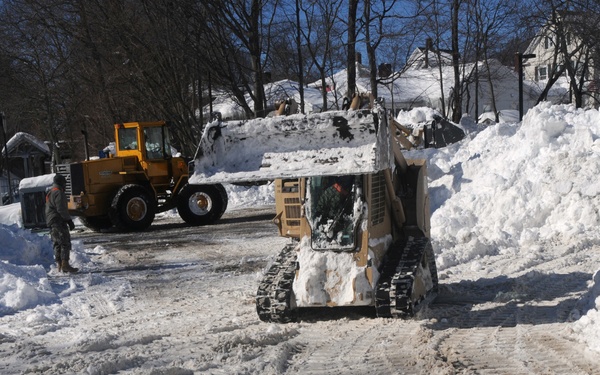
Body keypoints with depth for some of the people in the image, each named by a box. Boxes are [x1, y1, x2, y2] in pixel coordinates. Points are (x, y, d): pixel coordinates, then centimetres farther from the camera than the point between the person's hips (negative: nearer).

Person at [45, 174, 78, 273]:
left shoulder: (50, 193, 21)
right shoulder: (59, 193, -11)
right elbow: (61, 209, -19)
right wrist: (69, 220, -14)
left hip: (51, 222, 10)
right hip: (59, 221, -10)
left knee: (57, 244, 11)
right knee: (65, 242, -11)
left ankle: (59, 265, 11)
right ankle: (65, 264, -17)